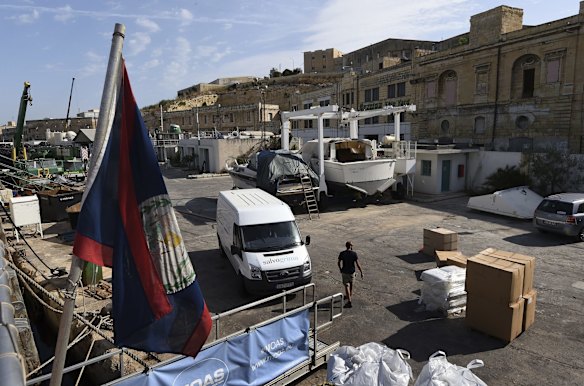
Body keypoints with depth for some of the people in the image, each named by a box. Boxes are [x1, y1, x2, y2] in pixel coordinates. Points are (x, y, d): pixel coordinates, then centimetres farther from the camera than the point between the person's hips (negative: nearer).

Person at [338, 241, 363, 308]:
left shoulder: (342, 253, -9)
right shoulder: (354, 253, -12)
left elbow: (338, 262, -3)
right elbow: (357, 264, -14)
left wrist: (340, 269, 15)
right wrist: (361, 272, -8)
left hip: (344, 272, -1)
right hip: (352, 272, 1)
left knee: (347, 286, 1)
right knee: (351, 283, 25)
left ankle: (349, 301, -7)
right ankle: (350, 296, 44)